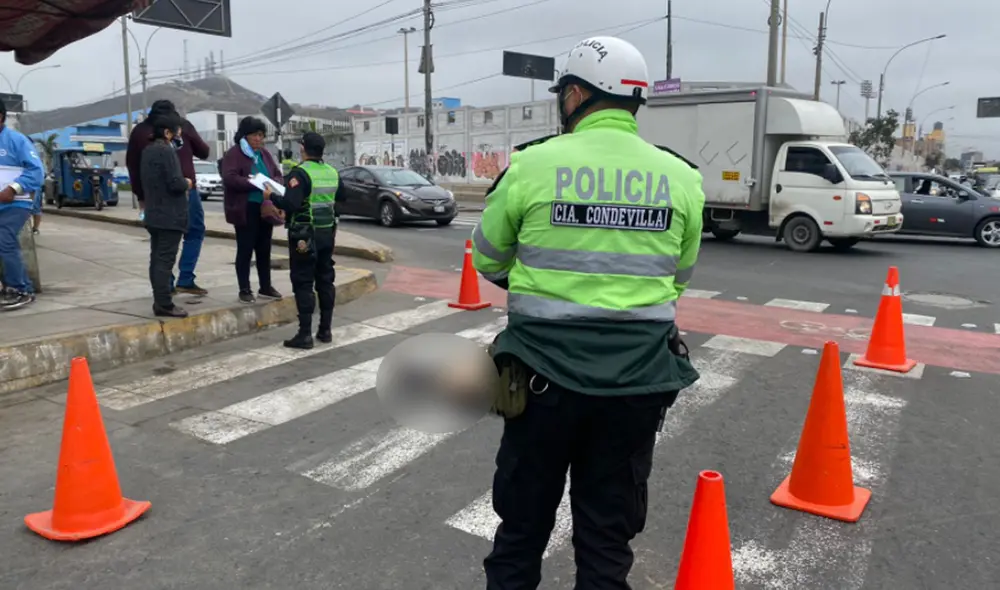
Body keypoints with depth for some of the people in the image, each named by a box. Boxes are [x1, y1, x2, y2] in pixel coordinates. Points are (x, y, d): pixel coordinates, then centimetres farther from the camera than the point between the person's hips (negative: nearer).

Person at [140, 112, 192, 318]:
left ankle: (159, 301, 16)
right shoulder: (167, 151, -16)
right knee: (165, 260, -8)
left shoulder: (147, 151, 14)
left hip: (154, 214, 9)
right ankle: (164, 304, -8)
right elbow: (175, 183, -21)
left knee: (157, 258, 11)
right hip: (170, 215, -9)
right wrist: (187, 183, -3)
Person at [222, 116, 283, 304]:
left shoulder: (265, 154, 15)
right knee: (245, 250, 0)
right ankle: (244, 290, 7)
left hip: (265, 208, 7)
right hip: (245, 210, -6)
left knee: (264, 249, 12)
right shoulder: (233, 154, -7)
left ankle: (265, 287, 22)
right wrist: (255, 183, -24)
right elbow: (229, 178, -18)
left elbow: (277, 174, 17)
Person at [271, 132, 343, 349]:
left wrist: (272, 197, -8)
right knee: (325, 281, 12)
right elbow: (340, 197, 20)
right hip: (328, 232, 7)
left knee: (303, 284, -2)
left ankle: (305, 334, -1)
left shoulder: (300, 173, -15)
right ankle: (325, 330, 18)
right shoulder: (332, 172, 6)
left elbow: (290, 204, -23)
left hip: (305, 235, -7)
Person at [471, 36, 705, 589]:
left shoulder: (531, 165, -8)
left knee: (523, 522, 17)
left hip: (545, 371, -2)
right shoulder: (681, 177, 0)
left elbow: (487, 262, 4)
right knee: (609, 533, 16)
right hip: (639, 377, 2)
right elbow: (679, 277, 10)